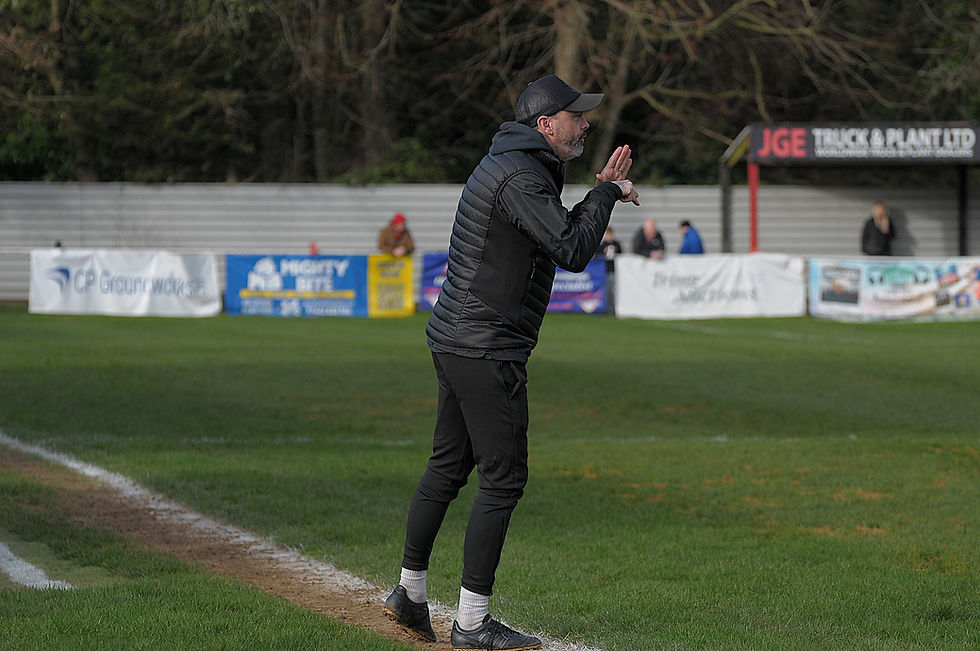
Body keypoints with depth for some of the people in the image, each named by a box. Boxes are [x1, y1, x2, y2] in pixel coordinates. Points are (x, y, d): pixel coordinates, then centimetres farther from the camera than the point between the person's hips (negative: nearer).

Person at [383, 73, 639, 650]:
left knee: (448, 466, 18)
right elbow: (572, 252, -25)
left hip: (454, 342, 11)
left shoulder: (506, 165, 17)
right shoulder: (520, 176, -17)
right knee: (503, 478, -7)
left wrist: (601, 193, 14)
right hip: (487, 351, -11)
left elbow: (562, 237, 24)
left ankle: (410, 593, 27)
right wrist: (608, 194, -11)